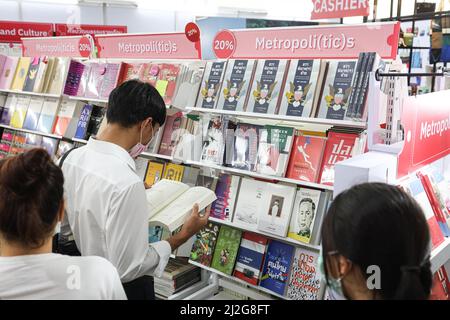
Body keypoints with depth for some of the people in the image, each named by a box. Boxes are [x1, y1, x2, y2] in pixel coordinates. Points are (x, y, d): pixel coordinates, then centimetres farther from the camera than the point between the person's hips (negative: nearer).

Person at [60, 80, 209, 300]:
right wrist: (182, 236, -16)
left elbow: (62, 225, 5)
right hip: (123, 288, -7)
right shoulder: (126, 183, -33)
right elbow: (128, 267, -26)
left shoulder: (73, 158, -8)